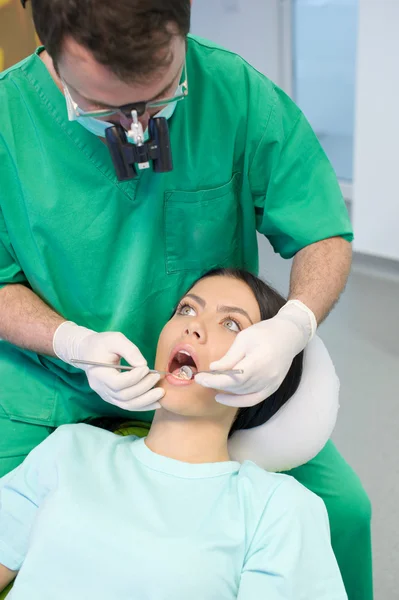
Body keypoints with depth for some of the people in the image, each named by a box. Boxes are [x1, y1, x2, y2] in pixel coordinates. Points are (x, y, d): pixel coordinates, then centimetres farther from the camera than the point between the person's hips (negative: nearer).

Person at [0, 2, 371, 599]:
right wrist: (73, 342, -24)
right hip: (55, 389, 0)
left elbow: (325, 236, -8)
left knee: (342, 508, -6)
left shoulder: (236, 92, -17)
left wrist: (294, 324, -29)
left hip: (220, 377, 1)